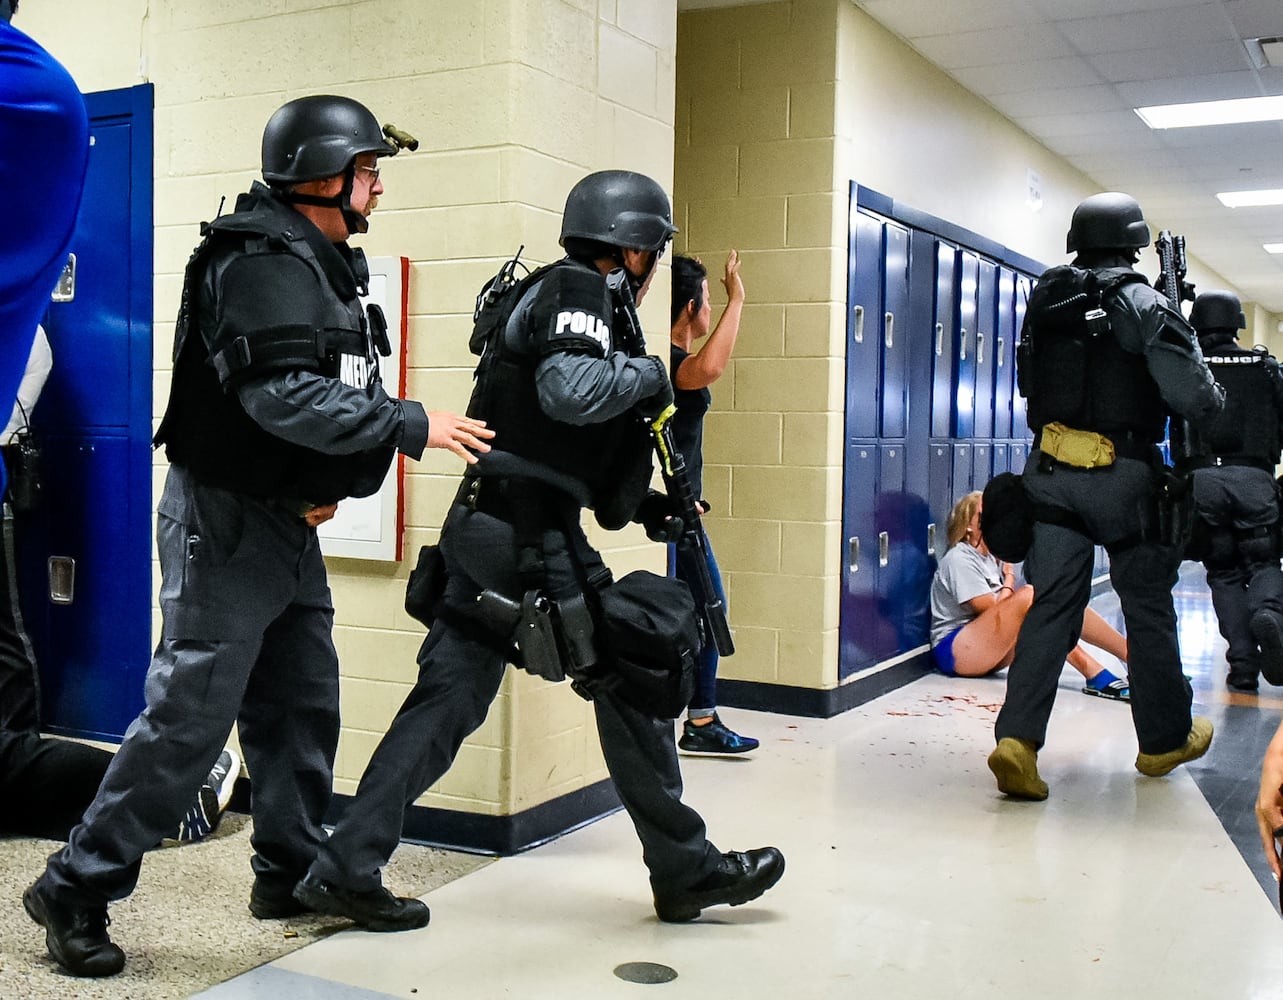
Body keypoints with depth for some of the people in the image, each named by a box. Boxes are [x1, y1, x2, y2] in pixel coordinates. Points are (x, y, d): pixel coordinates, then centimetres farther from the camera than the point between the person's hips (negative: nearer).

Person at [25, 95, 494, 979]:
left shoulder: (324, 267, 14)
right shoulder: (264, 260, -17)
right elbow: (280, 393, -28)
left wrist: (326, 483, 2)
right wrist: (411, 427, -24)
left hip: (288, 522, 10)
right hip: (226, 518, -10)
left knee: (303, 706, 14)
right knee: (189, 717, -6)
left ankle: (293, 874, 27)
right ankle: (76, 893, 7)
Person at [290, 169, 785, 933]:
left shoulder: (562, 298, 22)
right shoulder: (576, 289, -7)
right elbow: (570, 389, -26)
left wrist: (647, 507, 16)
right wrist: (649, 372, -9)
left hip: (485, 526, 9)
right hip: (533, 535, -9)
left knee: (446, 700, 9)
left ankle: (346, 869, 10)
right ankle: (686, 871, 15)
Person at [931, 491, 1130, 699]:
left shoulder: (992, 558, 17)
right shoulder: (959, 559, -10)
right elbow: (995, 610, -17)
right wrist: (1009, 578, -2)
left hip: (984, 651, 9)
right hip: (954, 651, -9)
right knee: (1029, 596, -26)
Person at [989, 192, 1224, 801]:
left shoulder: (1044, 302, 7)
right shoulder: (1140, 303, -9)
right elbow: (1193, 396, -15)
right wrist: (1210, 402, 6)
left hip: (1051, 471, 4)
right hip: (1122, 476, -4)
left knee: (1051, 607, 3)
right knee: (1148, 609, 12)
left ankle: (1017, 738, -11)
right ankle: (1165, 739, 26)